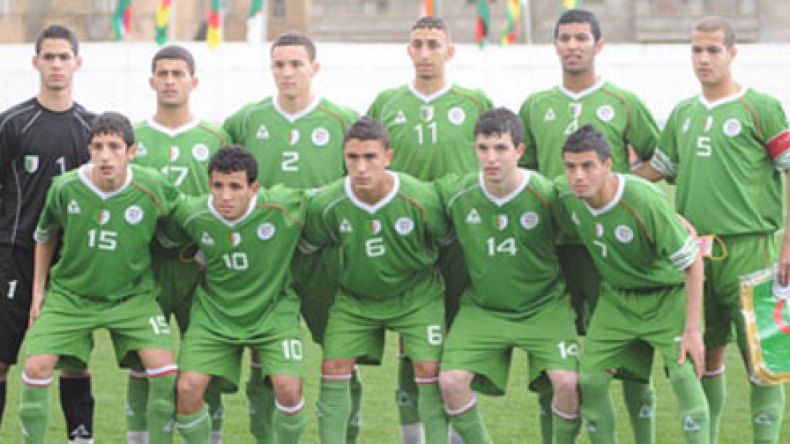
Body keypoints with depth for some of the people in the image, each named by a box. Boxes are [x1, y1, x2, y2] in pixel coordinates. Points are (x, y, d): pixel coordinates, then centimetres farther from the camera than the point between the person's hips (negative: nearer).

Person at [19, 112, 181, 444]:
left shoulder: (153, 189, -16)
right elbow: (44, 237, 7)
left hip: (132, 296, -1)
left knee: (164, 371, -18)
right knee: (36, 368, -14)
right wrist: (38, 291, 10)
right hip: (70, 295, 1)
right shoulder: (65, 188, -12)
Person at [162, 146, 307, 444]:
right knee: (188, 388, -14)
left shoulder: (284, 206, -22)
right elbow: (167, 240, 10)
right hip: (214, 315, 2)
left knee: (288, 387, -20)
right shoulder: (192, 214, -12)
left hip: (273, 313, -2)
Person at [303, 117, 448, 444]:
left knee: (428, 368, -10)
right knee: (334, 367, -6)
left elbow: (450, 239, -5)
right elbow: (307, 246, 1)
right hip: (354, 298, 2)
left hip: (416, 295, -2)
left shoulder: (421, 199, -26)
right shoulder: (326, 204, -21)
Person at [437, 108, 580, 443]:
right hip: (481, 308, 2)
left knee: (568, 381, -23)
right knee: (451, 380, -18)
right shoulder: (456, 193, -10)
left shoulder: (546, 195, -15)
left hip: (544, 308, -2)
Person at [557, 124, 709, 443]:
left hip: (667, 296, -5)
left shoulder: (645, 200, -31)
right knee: (589, 382, -2)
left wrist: (692, 330, -23)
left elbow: (692, 263, -23)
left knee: (684, 376, -21)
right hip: (615, 298, 5)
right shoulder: (565, 193, -16)